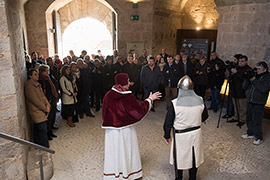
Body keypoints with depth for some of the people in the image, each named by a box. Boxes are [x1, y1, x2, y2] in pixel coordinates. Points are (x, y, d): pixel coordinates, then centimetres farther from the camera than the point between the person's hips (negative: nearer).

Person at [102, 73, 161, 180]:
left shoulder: (108, 95, -6)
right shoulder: (128, 97, -19)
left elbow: (104, 112, 2)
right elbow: (140, 110, -13)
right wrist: (150, 99, -2)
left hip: (112, 129, 4)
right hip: (126, 129, -3)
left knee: (114, 150, 14)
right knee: (127, 151, 14)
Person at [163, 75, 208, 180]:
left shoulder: (175, 103, -21)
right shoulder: (200, 101, -11)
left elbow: (168, 122, -12)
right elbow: (205, 117, 7)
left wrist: (167, 136, 4)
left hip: (180, 136, -3)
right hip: (196, 134, 3)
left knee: (179, 159, 18)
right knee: (194, 157, 22)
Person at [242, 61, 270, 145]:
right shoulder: (254, 75, 9)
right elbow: (244, 87, 6)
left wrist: (254, 80, -18)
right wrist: (247, 79, -9)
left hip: (259, 104, -6)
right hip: (250, 102, 6)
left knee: (257, 121, -3)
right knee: (249, 119, 15)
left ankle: (258, 138, 11)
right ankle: (250, 133, 32)